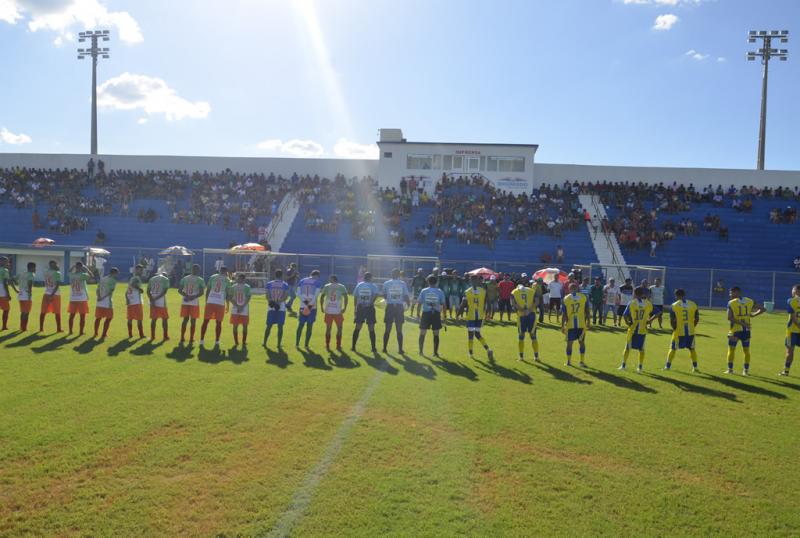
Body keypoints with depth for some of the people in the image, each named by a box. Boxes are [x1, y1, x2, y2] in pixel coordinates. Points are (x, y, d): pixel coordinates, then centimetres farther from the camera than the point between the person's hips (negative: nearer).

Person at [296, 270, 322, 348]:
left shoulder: (302, 281, 11)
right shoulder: (317, 282, -1)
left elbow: (298, 293, 2)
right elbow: (316, 295, -10)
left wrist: (304, 301, -4)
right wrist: (311, 305, -11)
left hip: (303, 306, 3)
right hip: (312, 307, -3)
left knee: (300, 325, 13)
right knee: (309, 326, 4)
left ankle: (297, 344, 14)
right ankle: (306, 345, 6)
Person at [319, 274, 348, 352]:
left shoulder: (326, 286, 7)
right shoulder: (342, 287, 4)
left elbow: (321, 297, 0)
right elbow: (345, 297, -6)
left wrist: (322, 307, 5)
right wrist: (345, 308, -2)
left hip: (328, 311, 1)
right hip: (338, 311, -1)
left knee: (328, 328, 11)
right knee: (339, 328, 10)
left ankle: (327, 346, 13)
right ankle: (338, 346, 9)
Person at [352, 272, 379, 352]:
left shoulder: (359, 285, 8)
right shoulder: (373, 286, 0)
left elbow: (355, 296, 7)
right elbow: (376, 294, -19)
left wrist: (355, 307, 13)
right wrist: (371, 302, -11)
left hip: (360, 308, 2)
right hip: (370, 308, -2)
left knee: (357, 328, 9)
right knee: (371, 328, 2)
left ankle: (353, 346, 10)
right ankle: (373, 347, 3)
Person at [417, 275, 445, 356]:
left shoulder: (424, 291, -1)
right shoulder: (440, 292, -1)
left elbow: (419, 303, 1)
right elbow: (443, 304, -1)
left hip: (426, 313, 0)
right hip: (436, 314, 0)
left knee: (422, 333, 10)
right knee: (436, 334, 8)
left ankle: (421, 351, 10)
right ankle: (435, 352, 8)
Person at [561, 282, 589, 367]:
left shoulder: (566, 299, -1)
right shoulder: (583, 297, 1)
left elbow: (564, 314, -2)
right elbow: (587, 311, 2)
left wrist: (562, 326, 3)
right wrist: (588, 322, 12)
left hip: (570, 325, -1)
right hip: (581, 324, 1)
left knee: (569, 343, 10)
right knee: (582, 342, 13)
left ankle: (569, 361, 15)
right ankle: (582, 361, 12)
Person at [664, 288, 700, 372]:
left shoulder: (674, 306, -7)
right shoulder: (693, 304, 3)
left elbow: (672, 321, -8)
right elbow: (697, 319, 4)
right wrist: (692, 327, 15)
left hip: (679, 331, -3)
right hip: (690, 331, 3)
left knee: (673, 349, 8)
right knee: (692, 349, 19)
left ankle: (668, 366, 8)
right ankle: (695, 366, 22)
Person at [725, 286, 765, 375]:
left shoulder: (731, 303, -8)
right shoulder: (750, 301, 4)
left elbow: (729, 318, -17)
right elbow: (762, 309, 7)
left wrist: (740, 323, -16)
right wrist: (753, 315, 11)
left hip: (735, 330, -4)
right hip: (746, 330, 4)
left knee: (731, 349, 7)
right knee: (746, 350, 12)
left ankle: (730, 369, 8)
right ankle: (746, 370, 15)